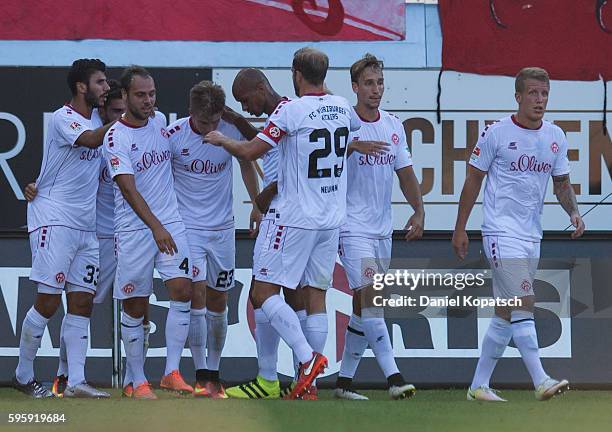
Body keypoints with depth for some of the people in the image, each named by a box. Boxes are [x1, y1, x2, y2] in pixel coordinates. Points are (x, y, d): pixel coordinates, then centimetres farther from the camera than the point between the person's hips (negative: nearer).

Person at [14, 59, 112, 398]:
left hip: (86, 226, 8)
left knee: (82, 303, 1)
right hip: (53, 220, -8)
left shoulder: (97, 118, 15)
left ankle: (75, 382, -1)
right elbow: (90, 140, -27)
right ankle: (23, 376, 5)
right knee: (48, 301, -8)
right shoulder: (63, 118, -10)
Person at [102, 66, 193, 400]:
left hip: (171, 224, 5)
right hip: (133, 230, -4)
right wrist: (156, 227, -30)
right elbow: (128, 188, -21)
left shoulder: (160, 122, 7)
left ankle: (172, 372, -7)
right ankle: (138, 382, 11)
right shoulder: (115, 138, -11)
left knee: (182, 289, -11)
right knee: (134, 307, 1)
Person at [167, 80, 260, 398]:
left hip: (222, 228, 3)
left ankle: (213, 375, 20)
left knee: (218, 302, 9)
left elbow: (246, 163, 14)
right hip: (186, 226, -3)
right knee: (197, 296, -14)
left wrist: (257, 204, 16)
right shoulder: (173, 135, -13)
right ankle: (201, 376, -13)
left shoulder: (232, 130, -6)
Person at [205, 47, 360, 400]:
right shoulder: (341, 107, 5)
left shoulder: (291, 111, -13)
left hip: (296, 218, -6)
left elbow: (250, 152, -9)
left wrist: (221, 140, 9)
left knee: (265, 292, -2)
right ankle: (307, 386, 6)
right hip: (332, 219, 7)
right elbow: (358, 126, 31)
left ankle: (308, 357, -18)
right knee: (316, 296, 8)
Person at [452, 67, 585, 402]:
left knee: (506, 314, 9)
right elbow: (473, 180, 0)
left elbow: (562, 183, 17)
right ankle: (541, 382, -22)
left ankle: (479, 385, 16)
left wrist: (573, 212, -3)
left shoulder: (555, 137, 8)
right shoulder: (496, 134, -7)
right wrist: (460, 229, 1)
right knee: (523, 304, -17)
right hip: (501, 232, -6)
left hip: (532, 236, 6)